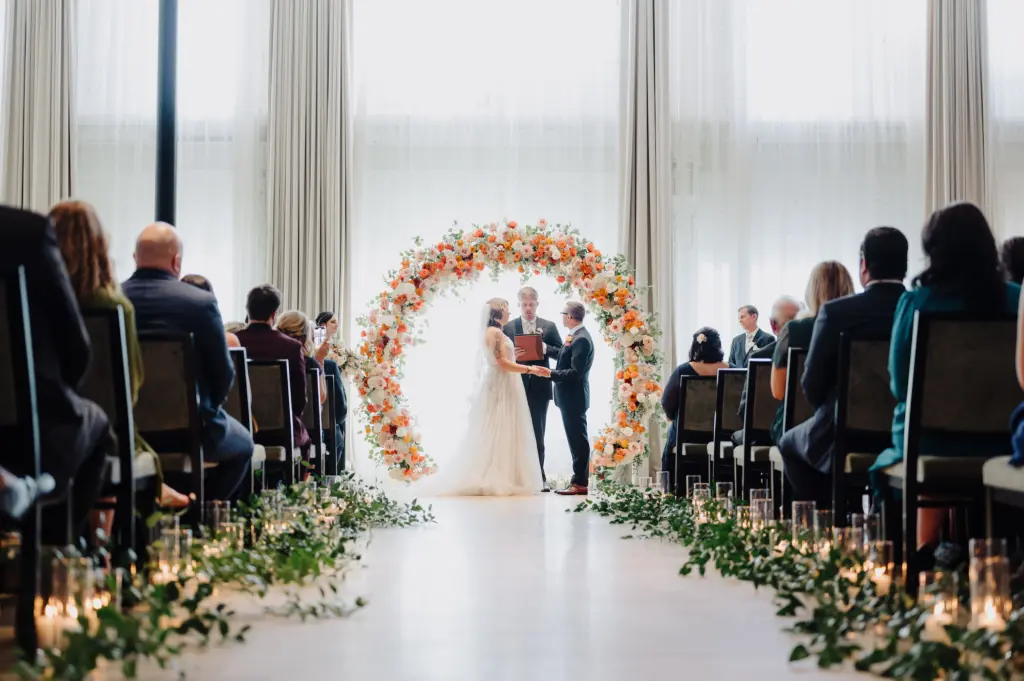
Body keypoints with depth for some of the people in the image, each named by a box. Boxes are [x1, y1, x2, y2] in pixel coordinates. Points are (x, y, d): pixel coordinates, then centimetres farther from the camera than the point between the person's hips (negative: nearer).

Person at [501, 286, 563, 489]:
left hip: (539, 388, 0)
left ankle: (538, 477, 10)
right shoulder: (508, 327, 4)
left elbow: (561, 353, 3)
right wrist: (512, 356, -19)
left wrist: (547, 348, -15)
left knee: (538, 434, 4)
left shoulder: (549, 326, 6)